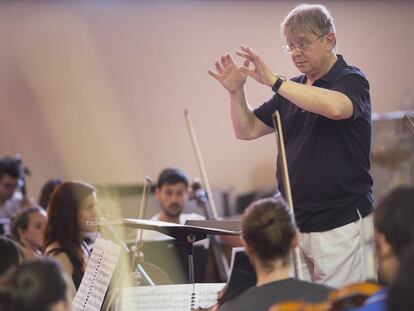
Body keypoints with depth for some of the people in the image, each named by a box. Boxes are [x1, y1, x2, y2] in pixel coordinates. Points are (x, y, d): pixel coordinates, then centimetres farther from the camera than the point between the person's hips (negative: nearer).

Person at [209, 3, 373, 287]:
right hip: (296, 226, 7)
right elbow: (248, 130, 15)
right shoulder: (292, 89, 14)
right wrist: (236, 91, -3)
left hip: (341, 224, -7)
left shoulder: (351, 80, -7)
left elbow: (335, 107, -31)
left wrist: (274, 81, -29)